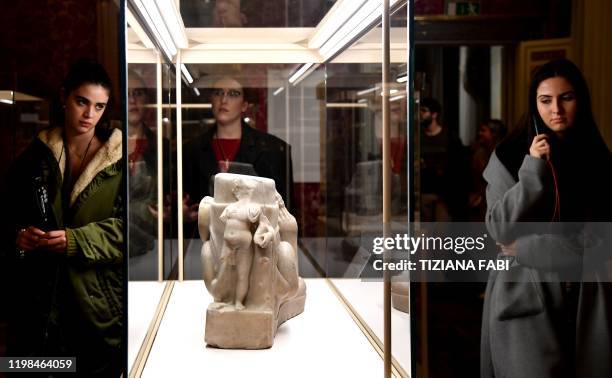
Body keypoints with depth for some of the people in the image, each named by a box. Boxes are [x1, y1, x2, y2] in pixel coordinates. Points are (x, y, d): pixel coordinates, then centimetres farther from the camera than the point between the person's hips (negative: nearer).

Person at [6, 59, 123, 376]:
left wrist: (76, 240, -21)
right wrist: (19, 236, -8)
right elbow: (10, 214, 13)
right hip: (40, 293, 3)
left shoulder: (118, 158, -3)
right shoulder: (37, 155, 8)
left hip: (98, 298, -2)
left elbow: (127, 226, -9)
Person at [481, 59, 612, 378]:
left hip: (584, 296, 3)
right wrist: (534, 169, -16)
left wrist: (527, 247, -9)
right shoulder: (510, 155, -2)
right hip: (525, 293, -3)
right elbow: (500, 229, -8)